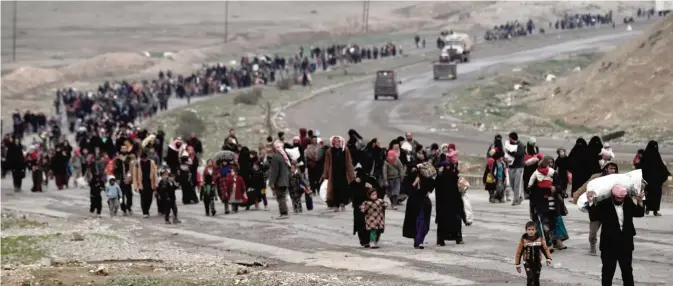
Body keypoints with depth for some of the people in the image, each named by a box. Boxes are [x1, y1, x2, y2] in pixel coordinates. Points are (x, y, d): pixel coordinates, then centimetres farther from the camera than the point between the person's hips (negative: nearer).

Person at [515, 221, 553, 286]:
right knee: (530, 278, -18)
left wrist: (548, 258, -8)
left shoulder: (539, 239, -5)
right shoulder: (523, 240, -10)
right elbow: (519, 252, -4)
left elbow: (545, 249, 5)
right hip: (528, 263, -2)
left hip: (537, 262, 2)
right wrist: (517, 264, -3)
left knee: (536, 279, 11)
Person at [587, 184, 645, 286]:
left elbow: (640, 213, 9)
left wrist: (639, 202, -10)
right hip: (609, 243, -3)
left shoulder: (628, 203, 2)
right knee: (608, 270, 6)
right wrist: (591, 203, -27)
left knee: (627, 269, 13)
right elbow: (593, 217, -14)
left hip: (626, 243, 3)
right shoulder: (604, 205, -10)